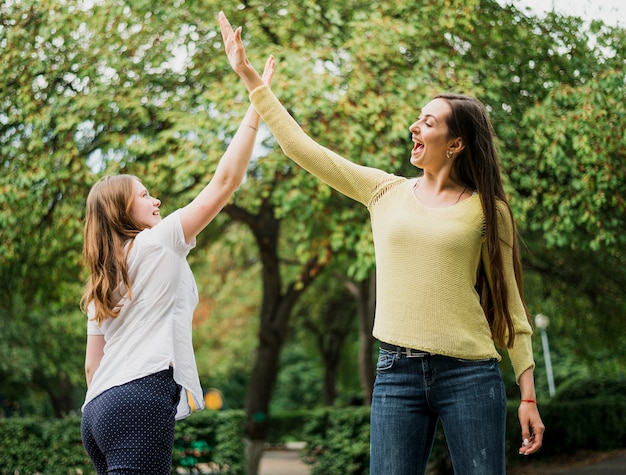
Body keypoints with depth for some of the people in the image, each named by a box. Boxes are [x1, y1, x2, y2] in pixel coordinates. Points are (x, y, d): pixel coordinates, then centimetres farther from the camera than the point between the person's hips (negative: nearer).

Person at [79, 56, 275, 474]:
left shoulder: (100, 288, 24)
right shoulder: (157, 243, 3)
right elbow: (226, 180, 1)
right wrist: (257, 103, 5)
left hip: (99, 408, 9)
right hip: (143, 397, -9)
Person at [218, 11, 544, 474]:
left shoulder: (486, 209, 3)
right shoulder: (386, 192, 11)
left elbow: (509, 302, 5)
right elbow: (303, 148, 11)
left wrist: (528, 395, 0)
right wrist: (249, 76, 13)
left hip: (470, 376, -2)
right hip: (397, 373, 2)